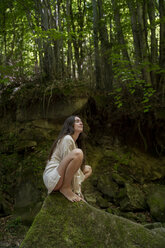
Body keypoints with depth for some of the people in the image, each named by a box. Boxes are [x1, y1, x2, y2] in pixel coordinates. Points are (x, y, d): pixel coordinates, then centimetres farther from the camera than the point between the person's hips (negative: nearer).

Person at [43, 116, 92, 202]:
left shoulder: (74, 142, 19)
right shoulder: (67, 139, -10)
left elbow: (75, 168, 13)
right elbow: (68, 161, -16)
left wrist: (77, 190, 3)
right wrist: (77, 191, -15)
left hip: (61, 178, 9)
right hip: (52, 178, -9)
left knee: (88, 169, 18)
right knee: (77, 153, -27)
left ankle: (66, 187, 5)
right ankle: (65, 188, -14)